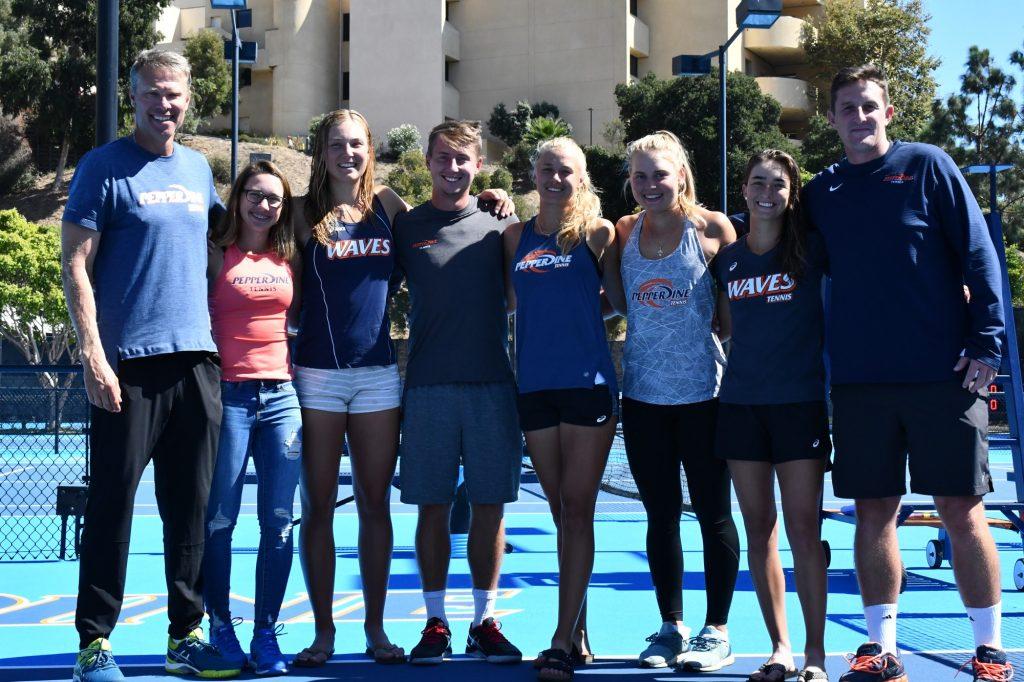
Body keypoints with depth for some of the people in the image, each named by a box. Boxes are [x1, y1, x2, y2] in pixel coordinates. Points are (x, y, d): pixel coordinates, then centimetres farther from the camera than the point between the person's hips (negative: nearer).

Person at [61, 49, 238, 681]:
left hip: (197, 362, 5)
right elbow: (76, 264, -6)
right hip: (128, 366, -5)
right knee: (112, 506, -2)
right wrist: (93, 354, -15)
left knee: (192, 509, 9)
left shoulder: (199, 169, 15)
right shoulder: (104, 168, -2)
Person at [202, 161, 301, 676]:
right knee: (218, 521, 0)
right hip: (229, 396, -3)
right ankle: (220, 626, 13)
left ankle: (266, 633, 9)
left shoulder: (289, 258, 13)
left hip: (281, 397, 3)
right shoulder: (215, 254, 2)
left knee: (278, 522, 1)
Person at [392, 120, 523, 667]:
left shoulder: (498, 226, 7)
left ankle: (485, 621, 15)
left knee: (489, 504, 4)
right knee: (432, 504, 3)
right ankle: (436, 623, 13)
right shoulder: (406, 228, 6)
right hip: (428, 385, 0)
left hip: (492, 384, 0)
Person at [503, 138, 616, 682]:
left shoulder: (598, 232, 0)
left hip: (588, 384, -4)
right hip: (535, 386, 4)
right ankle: (578, 630, 18)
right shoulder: (516, 236, 10)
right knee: (560, 511, 9)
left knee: (577, 510, -5)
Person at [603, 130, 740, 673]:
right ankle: (671, 628, 20)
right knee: (660, 513, 9)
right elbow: (618, 302, 10)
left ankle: (717, 632, 13)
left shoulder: (713, 227, -3)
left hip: (702, 390, -3)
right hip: (643, 393, 4)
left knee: (712, 511, 3)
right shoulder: (624, 233, 7)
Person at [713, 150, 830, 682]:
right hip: (741, 403, 4)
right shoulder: (728, 256, 9)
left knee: (803, 529, -4)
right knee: (759, 531, 6)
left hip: (800, 402, -3)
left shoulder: (812, 248, -1)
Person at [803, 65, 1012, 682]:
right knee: (874, 512, 6)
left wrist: (987, 341, -9)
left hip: (942, 375, -3)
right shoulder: (821, 193, 11)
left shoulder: (927, 166, 1)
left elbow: (978, 254, -2)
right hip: (860, 381, 3)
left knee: (963, 512, 0)